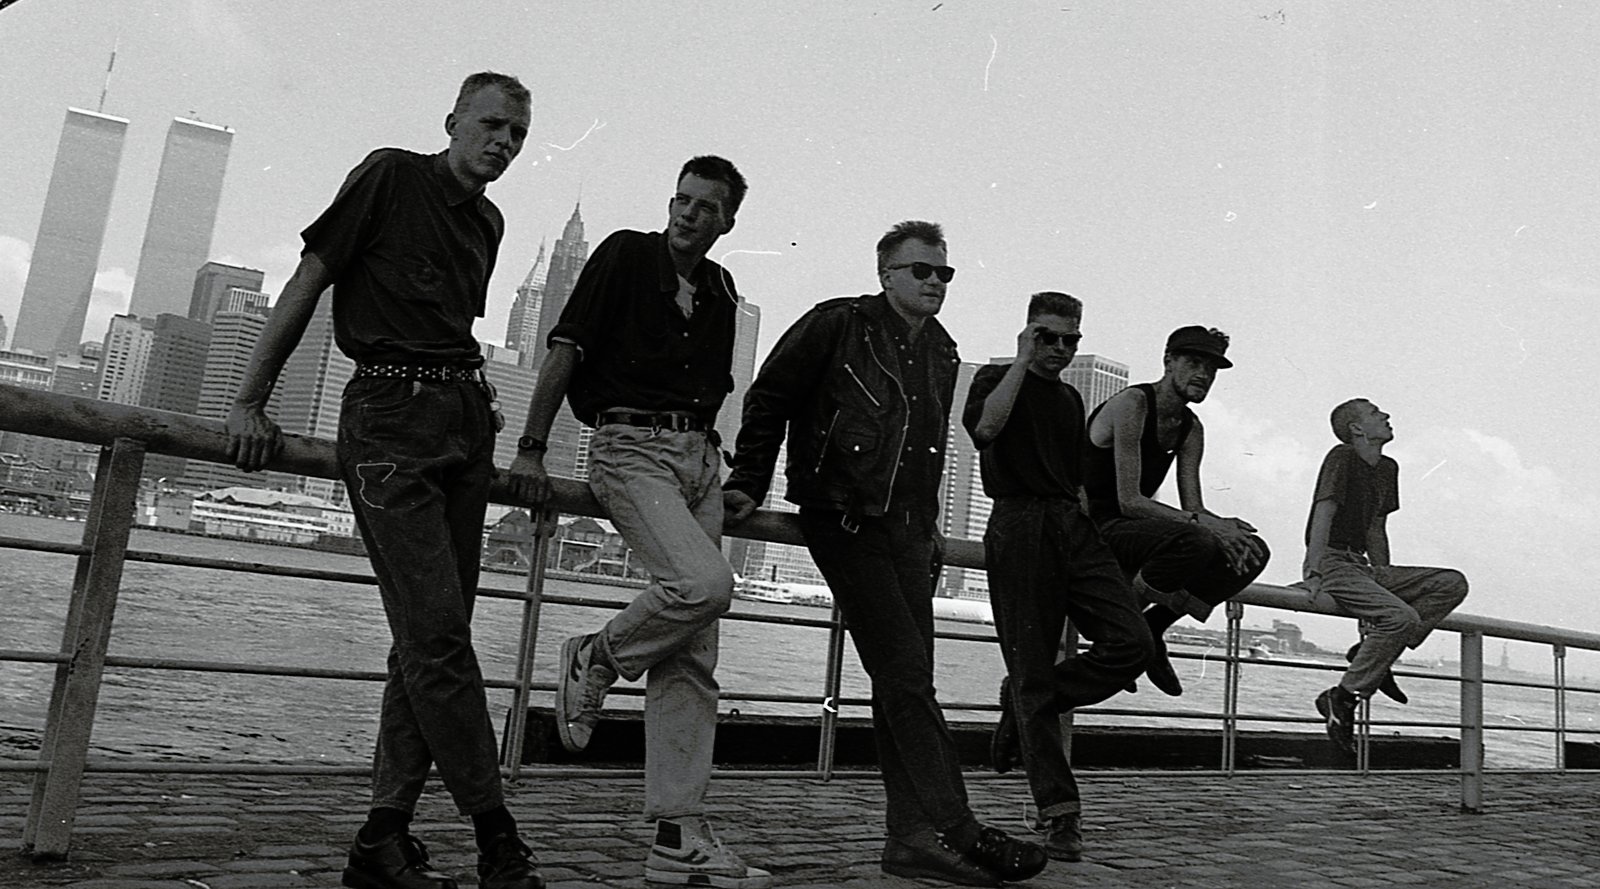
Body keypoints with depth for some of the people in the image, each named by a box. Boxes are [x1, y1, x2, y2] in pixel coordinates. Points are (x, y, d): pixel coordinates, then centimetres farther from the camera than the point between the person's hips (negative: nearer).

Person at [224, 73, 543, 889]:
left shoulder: (488, 221, 19)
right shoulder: (392, 177, 1)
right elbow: (306, 285, 0)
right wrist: (250, 403, -4)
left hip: (463, 421, 7)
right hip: (389, 415, -7)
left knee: (431, 637, 4)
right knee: (436, 634, -12)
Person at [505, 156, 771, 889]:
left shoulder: (720, 291, 17)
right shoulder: (626, 256, 1)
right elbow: (565, 352, -4)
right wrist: (531, 450, -9)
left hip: (699, 456, 6)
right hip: (630, 445, -6)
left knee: (691, 661, -1)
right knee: (704, 582, -29)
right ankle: (594, 659, 1)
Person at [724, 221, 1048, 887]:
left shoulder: (942, 353, 18)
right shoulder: (837, 325, -2)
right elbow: (768, 400, 1)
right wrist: (749, 484, -2)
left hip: (908, 531, 7)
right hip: (845, 519, -7)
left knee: (905, 681, 6)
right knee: (906, 673, -13)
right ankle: (954, 830, -9)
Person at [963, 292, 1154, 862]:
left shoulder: (1071, 400, 24)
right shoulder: (996, 378, 5)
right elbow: (983, 428, -18)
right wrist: (1024, 361, -9)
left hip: (1073, 525, 6)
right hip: (1019, 526, -6)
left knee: (1130, 640, -13)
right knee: (1032, 668, -5)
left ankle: (1027, 705, 8)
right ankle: (1060, 814, 2)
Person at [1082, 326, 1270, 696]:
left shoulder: (1191, 429, 10)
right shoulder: (1131, 405, -16)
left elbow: (1192, 507, 5)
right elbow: (1129, 501, -23)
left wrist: (1223, 527, -18)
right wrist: (1205, 524, -29)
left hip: (1134, 527, 9)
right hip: (1095, 527, -9)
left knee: (1252, 552, -2)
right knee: (1196, 540, -34)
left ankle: (1154, 623, 2)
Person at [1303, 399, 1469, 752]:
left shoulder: (1388, 469, 18)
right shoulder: (1342, 458, -7)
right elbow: (1323, 516, -17)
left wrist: (1387, 581, 18)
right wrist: (1314, 574, -26)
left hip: (1361, 566, 9)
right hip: (1332, 563, -9)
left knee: (1453, 583, -3)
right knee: (1403, 617, -27)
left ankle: (1376, 650, -7)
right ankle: (1342, 698, -18)